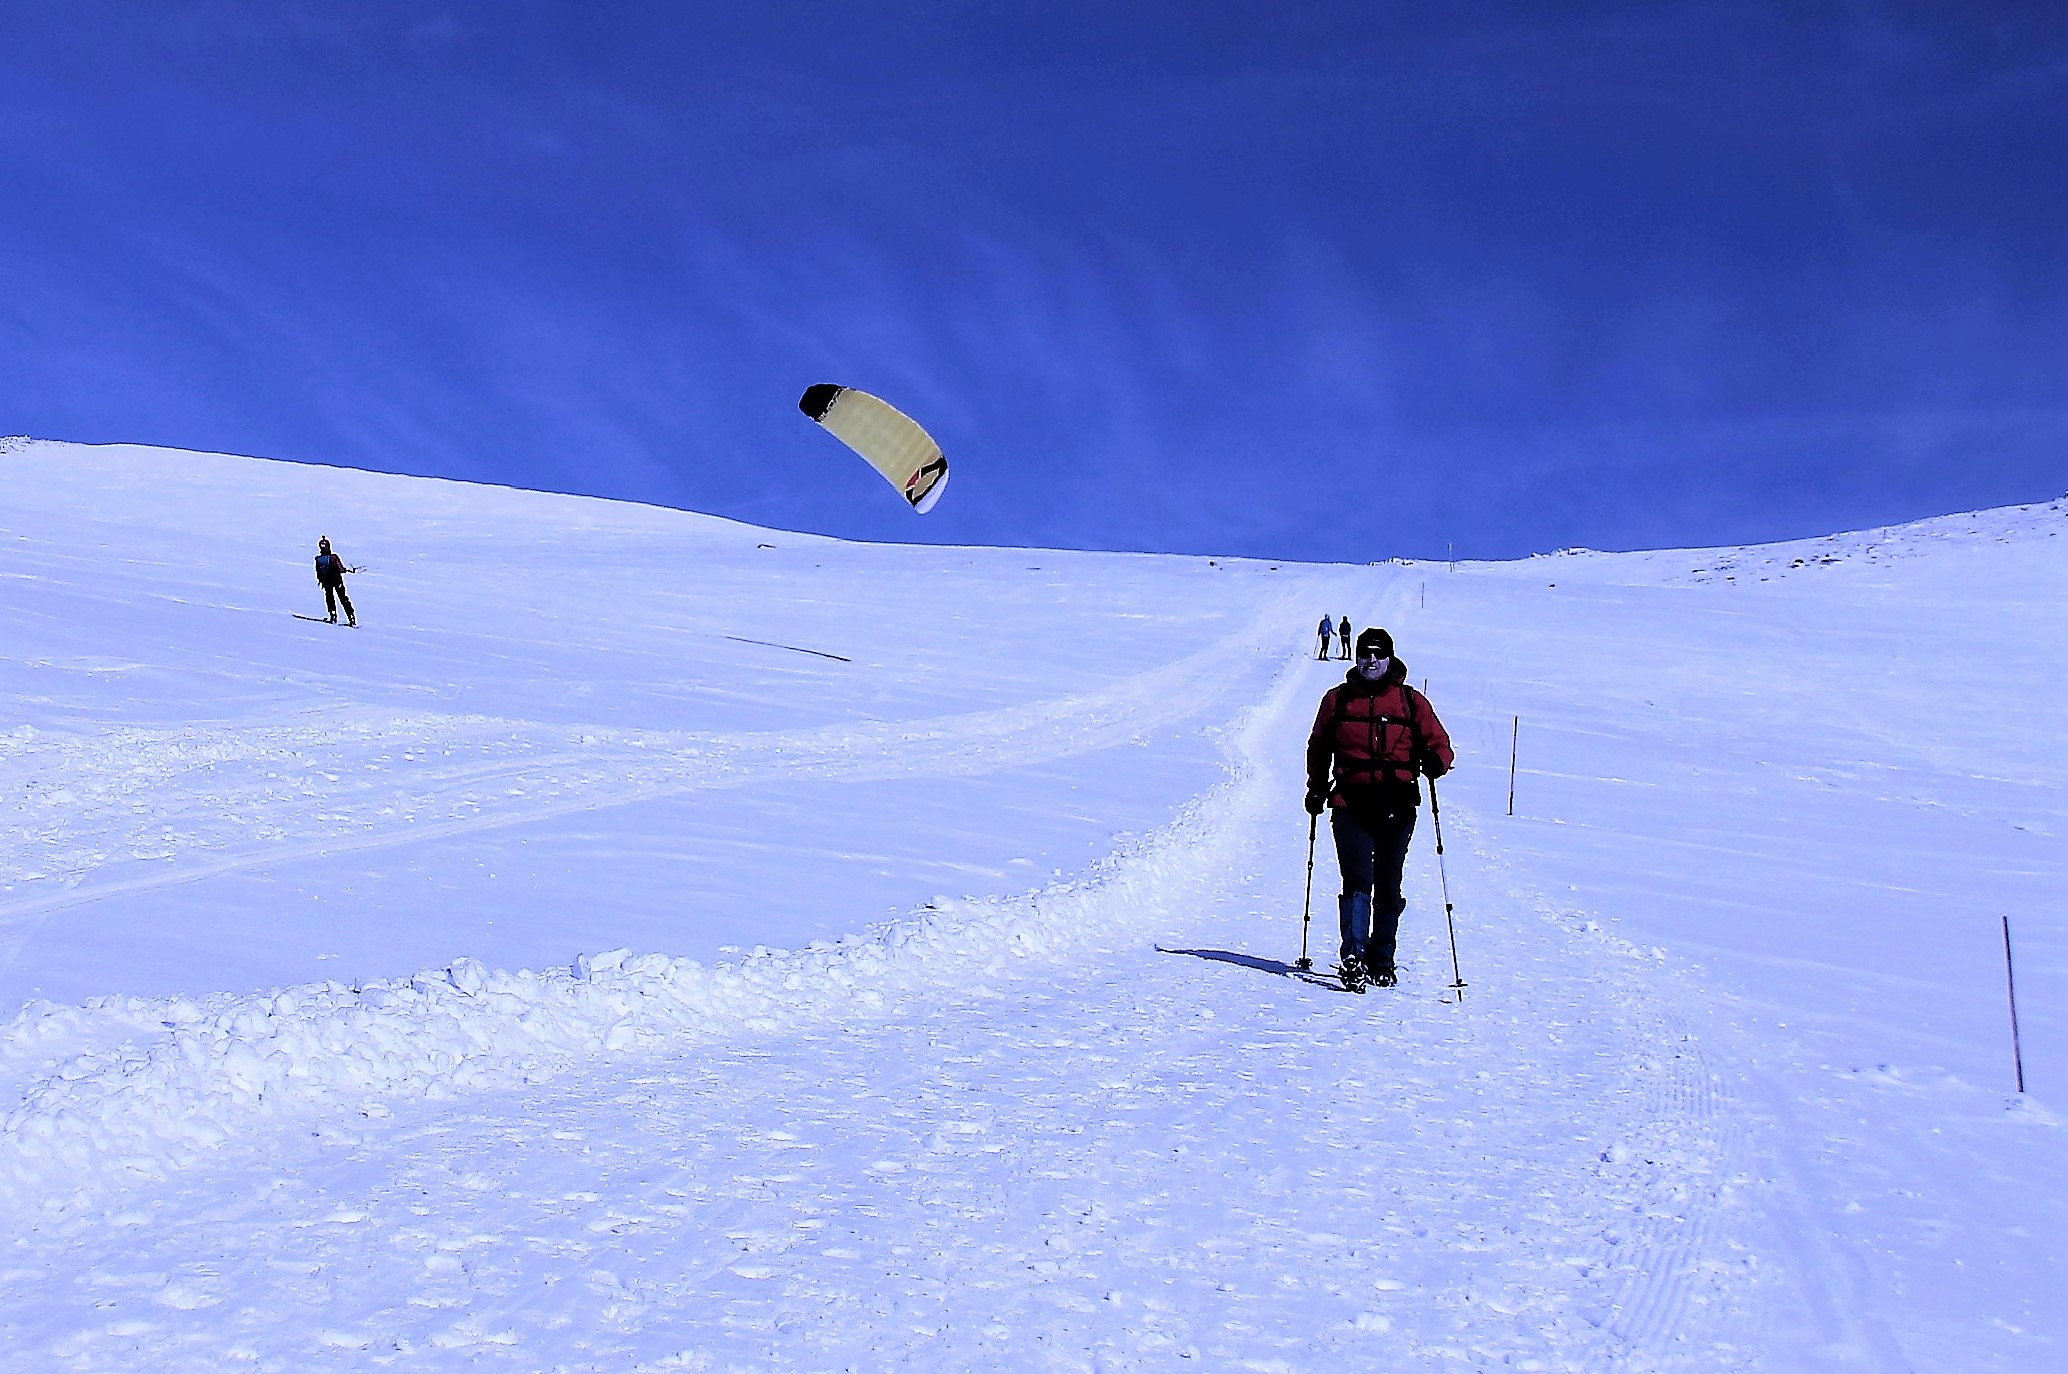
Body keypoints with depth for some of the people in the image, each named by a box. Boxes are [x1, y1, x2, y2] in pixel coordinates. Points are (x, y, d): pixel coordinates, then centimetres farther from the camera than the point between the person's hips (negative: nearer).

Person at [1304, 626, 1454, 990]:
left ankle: (1381, 962, 20)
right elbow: (1319, 748, 21)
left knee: (1388, 888, 9)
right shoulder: (1337, 699, 9)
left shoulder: (1411, 701, 6)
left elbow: (1440, 744, 8)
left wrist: (1435, 761, -14)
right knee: (1357, 882, -13)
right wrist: (1316, 789, 19)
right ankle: (1353, 959, -20)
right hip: (1350, 805, -1)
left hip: (1397, 807, 1)